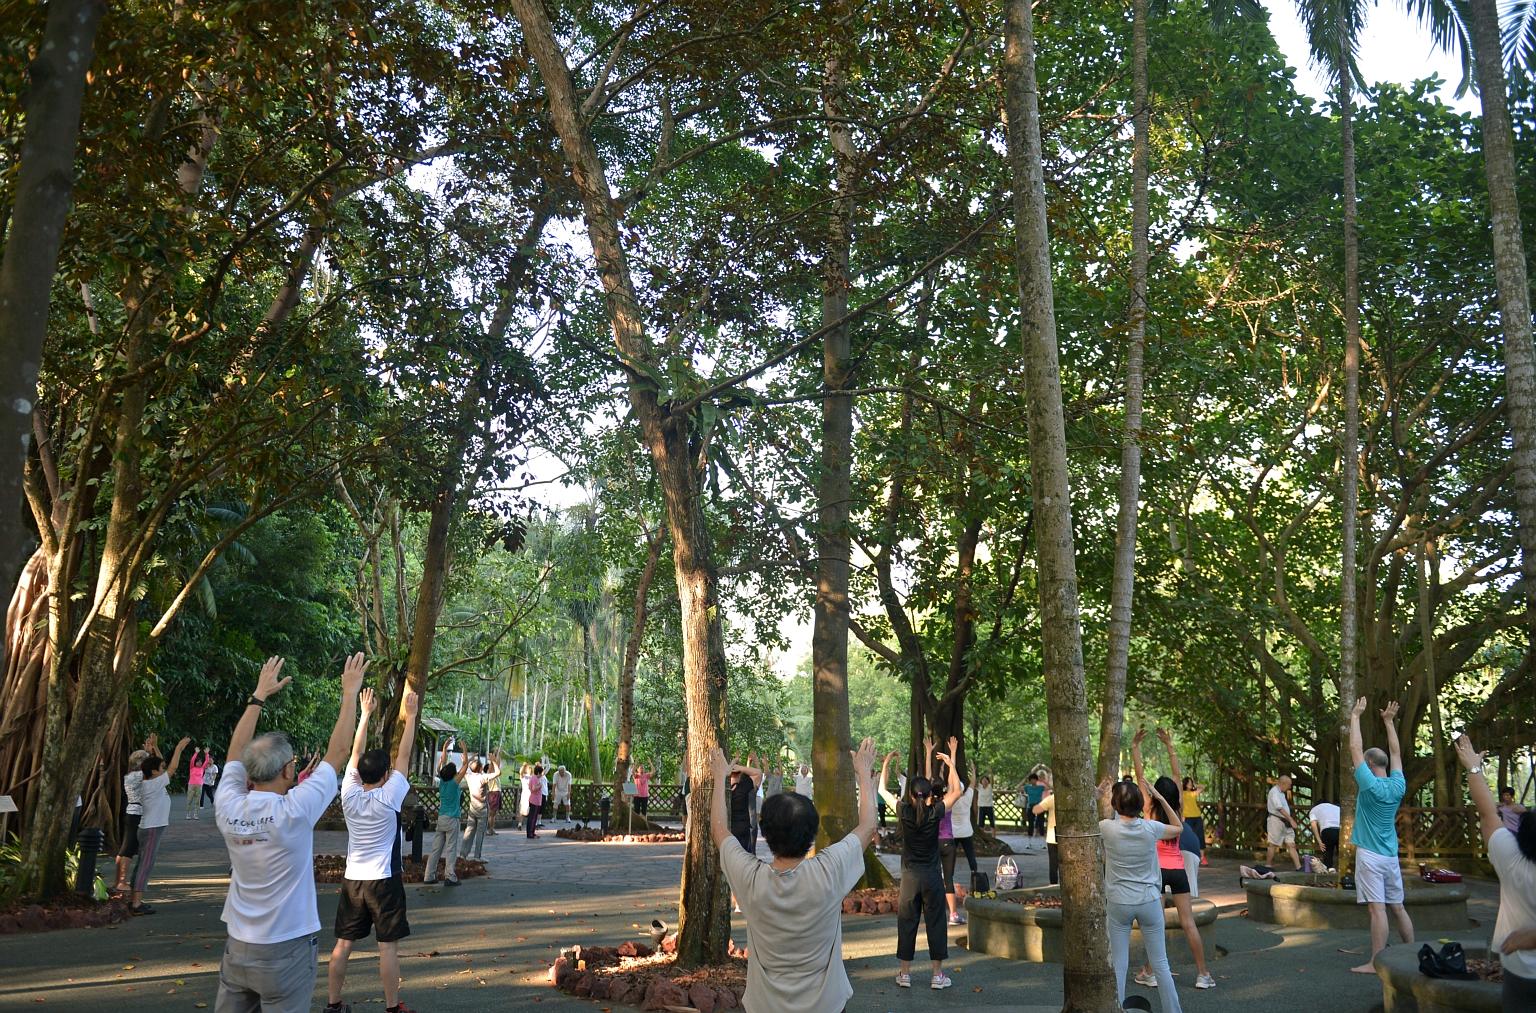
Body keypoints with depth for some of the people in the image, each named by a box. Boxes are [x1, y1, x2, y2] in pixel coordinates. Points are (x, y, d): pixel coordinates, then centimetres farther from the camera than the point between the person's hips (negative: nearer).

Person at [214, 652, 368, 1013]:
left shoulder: (228, 808, -7)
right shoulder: (294, 812, -20)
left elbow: (235, 752, 10)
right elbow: (338, 751, -12)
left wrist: (259, 696, 15)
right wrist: (350, 692, -3)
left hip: (237, 948, 5)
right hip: (285, 952, -5)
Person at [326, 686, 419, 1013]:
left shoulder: (349, 796, -4)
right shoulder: (388, 798, -15)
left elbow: (356, 753, 4)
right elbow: (404, 756, -12)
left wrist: (365, 714, 10)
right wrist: (411, 717, -6)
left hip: (352, 879, 5)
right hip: (384, 881, -5)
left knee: (343, 944, 10)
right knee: (388, 946, 2)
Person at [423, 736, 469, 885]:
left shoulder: (442, 781, 3)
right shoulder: (455, 782, -11)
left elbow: (443, 762, 14)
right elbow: (466, 765, -10)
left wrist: (445, 747, 19)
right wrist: (465, 750, -2)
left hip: (440, 819, 6)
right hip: (452, 820, -6)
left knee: (435, 848, 8)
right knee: (451, 849, -4)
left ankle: (429, 876, 10)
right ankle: (451, 877, -7)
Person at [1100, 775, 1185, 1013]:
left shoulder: (1108, 828, -13)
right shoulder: (1150, 828, -10)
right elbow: (1178, 827, 10)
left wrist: (1104, 798, 18)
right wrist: (1160, 798, 5)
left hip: (1118, 904, -1)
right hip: (1149, 902, 1)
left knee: (1118, 965, 7)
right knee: (1160, 963, 12)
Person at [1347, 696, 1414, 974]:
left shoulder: (1370, 785, -13)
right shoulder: (1398, 786, 2)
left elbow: (1355, 749, -11)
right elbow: (1396, 752, 15)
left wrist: (1355, 716, -4)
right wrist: (1389, 722, 20)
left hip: (1370, 855, -7)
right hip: (1391, 856, 7)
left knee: (1378, 908, -8)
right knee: (1398, 907, 13)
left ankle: (1376, 963, -7)